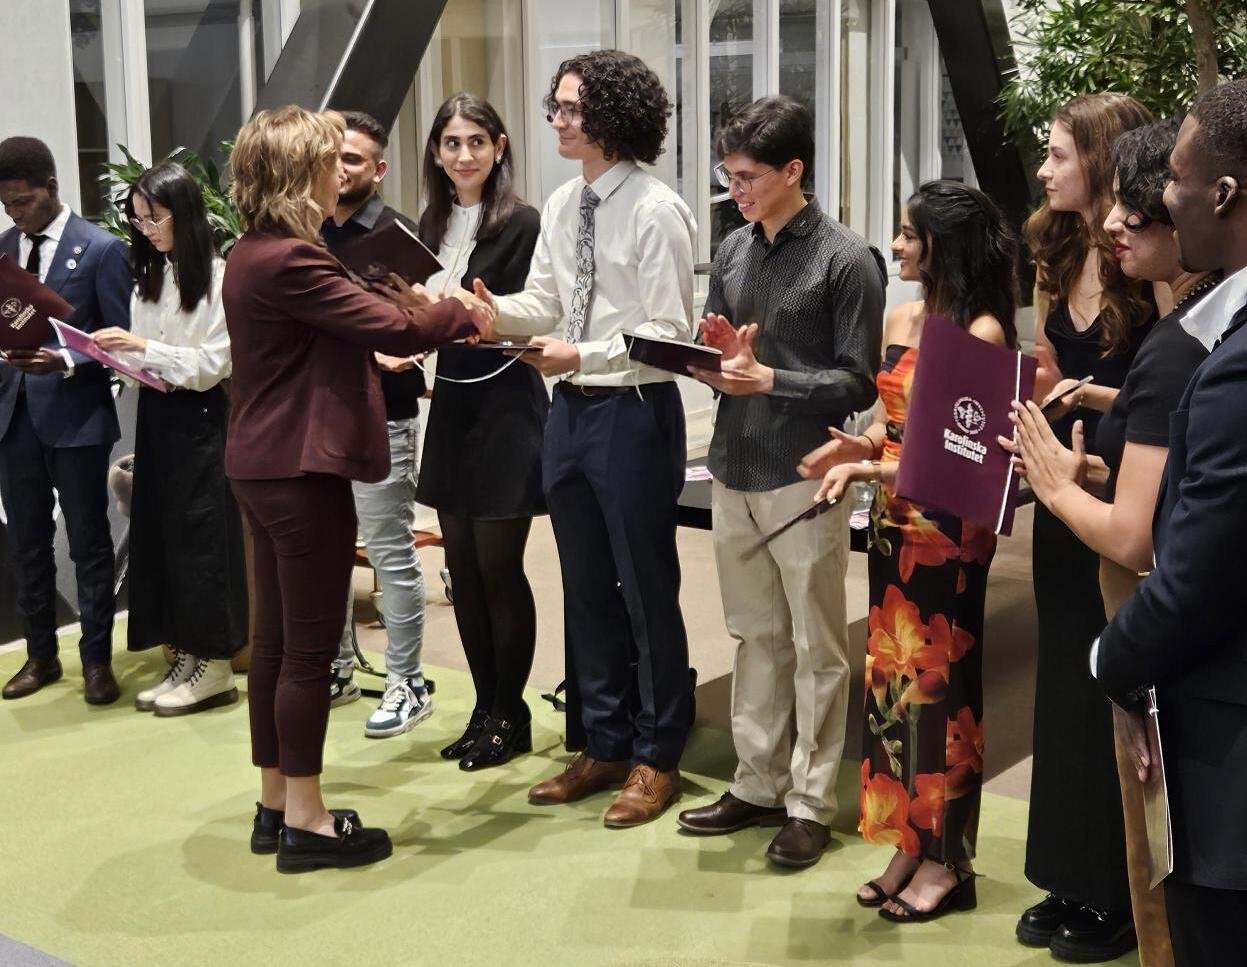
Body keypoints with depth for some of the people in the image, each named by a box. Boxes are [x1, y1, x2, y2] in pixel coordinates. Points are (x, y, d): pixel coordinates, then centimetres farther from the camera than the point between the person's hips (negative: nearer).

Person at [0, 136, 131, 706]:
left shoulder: (101, 250, -7)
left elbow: (122, 339, -7)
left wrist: (64, 361, -21)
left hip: (76, 416, -5)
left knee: (89, 543, 5)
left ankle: (96, 659, 16)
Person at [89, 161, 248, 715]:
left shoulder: (220, 278, -12)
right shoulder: (150, 277, 10)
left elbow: (211, 366, -14)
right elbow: (143, 362, 11)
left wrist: (143, 347, -19)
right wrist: (118, 354, -9)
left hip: (199, 420, -7)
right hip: (155, 417, 7)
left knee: (201, 537, -1)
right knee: (159, 535, 9)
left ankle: (214, 669, 10)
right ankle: (186, 658, 20)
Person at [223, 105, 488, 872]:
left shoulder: (253, 254, 13)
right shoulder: (290, 260, -20)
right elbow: (393, 327, -21)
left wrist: (378, 355, 14)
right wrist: (465, 313, -6)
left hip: (264, 465, 10)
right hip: (302, 471, -10)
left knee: (276, 640, 14)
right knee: (310, 647, -2)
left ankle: (275, 806, 24)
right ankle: (306, 820, 8)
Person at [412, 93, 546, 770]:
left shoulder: (520, 224, -10)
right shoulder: (431, 225, 10)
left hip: (506, 403, -7)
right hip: (451, 402, 7)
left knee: (498, 566, -1)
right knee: (462, 565, 10)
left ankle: (511, 716, 14)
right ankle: (484, 707, 23)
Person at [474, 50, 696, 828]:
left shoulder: (656, 211, -15)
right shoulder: (562, 206, 9)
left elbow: (671, 333, -17)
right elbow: (543, 304, 12)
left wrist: (583, 355, -26)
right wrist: (489, 310, -7)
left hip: (634, 412, -8)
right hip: (571, 409, 8)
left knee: (647, 589, 5)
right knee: (587, 587, 16)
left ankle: (657, 757, 21)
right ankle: (605, 746, 31)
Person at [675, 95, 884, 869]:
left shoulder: (847, 260, -8)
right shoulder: (734, 251, 10)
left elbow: (857, 384, -10)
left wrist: (769, 379, -20)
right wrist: (715, 361, -5)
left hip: (804, 478, -6)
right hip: (734, 471, 6)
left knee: (816, 647, 4)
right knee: (756, 637, 14)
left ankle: (811, 804, 14)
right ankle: (758, 785, 25)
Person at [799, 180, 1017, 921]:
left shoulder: (983, 333, -14)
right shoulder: (901, 319, 9)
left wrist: (880, 469, -24)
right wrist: (855, 451, -4)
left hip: (950, 531, -7)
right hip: (893, 523, 7)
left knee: (942, 681, 2)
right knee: (893, 673, 12)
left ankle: (947, 860, 16)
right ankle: (906, 842, 25)